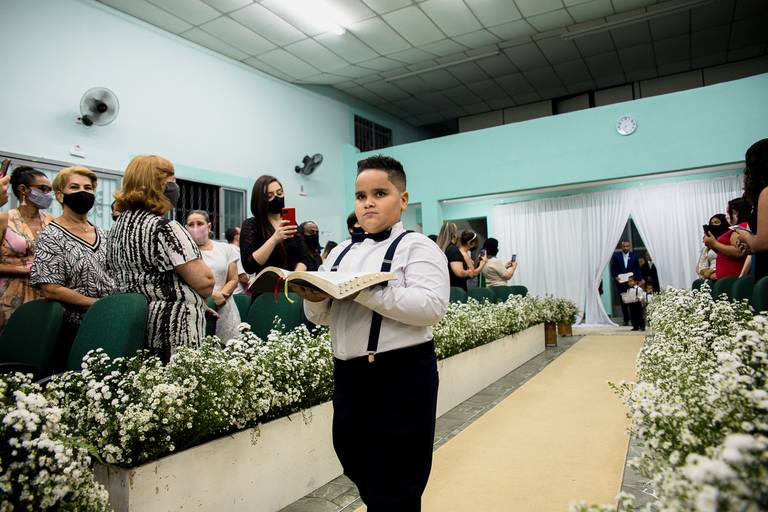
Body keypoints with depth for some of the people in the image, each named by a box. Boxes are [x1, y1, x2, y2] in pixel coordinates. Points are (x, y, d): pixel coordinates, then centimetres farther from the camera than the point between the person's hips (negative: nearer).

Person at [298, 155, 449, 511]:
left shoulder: (417, 247, -6)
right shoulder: (341, 252, 13)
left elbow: (433, 307, -21)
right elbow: (323, 318, 13)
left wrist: (365, 291, -25)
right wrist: (314, 298, -10)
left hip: (400, 376, -6)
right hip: (347, 375, 7)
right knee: (362, 476, 21)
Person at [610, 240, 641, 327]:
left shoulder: (634, 256, 5)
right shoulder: (616, 256, 3)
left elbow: (638, 269, 6)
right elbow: (613, 268, 4)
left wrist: (637, 280, -4)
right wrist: (615, 277, -11)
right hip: (620, 283, 0)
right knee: (623, 302, 4)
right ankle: (626, 320, 11)